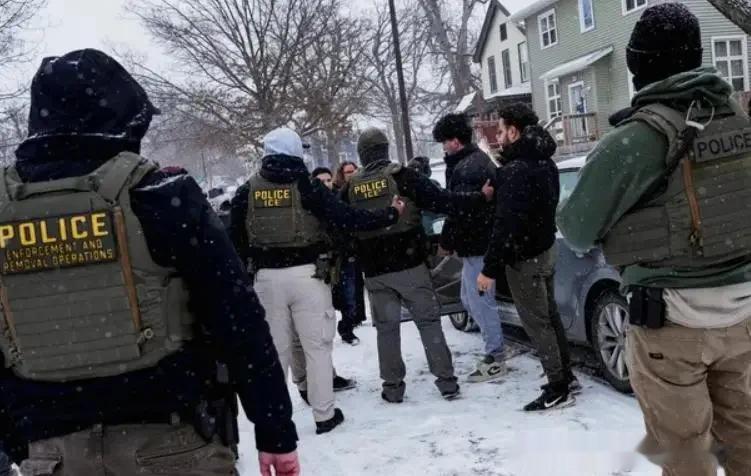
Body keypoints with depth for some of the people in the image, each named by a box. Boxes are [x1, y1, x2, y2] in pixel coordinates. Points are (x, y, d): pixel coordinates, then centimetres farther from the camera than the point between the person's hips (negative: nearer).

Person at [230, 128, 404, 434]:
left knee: (275, 348, 13)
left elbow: (237, 239, 7)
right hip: (306, 274, -2)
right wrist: (388, 215, 2)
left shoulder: (247, 192, 4)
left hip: (267, 277, 3)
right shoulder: (306, 186, -5)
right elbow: (346, 218, -8)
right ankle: (324, 414, 12)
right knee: (317, 346, 7)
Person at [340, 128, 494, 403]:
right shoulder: (402, 176, -6)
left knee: (386, 327, 12)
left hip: (375, 270, 2)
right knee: (428, 321, 8)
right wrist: (481, 197, -4)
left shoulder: (351, 188, 4)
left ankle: (392, 387, 15)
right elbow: (442, 201, -11)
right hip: (409, 264, -2)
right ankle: (446, 381, 8)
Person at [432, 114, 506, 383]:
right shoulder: (479, 160, 15)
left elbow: (459, 211, -21)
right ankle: (495, 347, 26)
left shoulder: (465, 169, -19)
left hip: (476, 245, -11)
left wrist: (446, 243, -9)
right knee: (469, 299, 18)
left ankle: (495, 358, 6)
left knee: (480, 301, -2)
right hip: (482, 240, 11)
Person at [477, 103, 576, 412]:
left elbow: (505, 225, -28)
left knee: (537, 324, 0)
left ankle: (558, 390, 7)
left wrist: (490, 269, -23)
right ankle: (566, 377, 29)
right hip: (546, 248, 10)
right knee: (549, 316, 18)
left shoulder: (515, 171, -24)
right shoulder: (545, 162, 8)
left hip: (524, 258, -10)